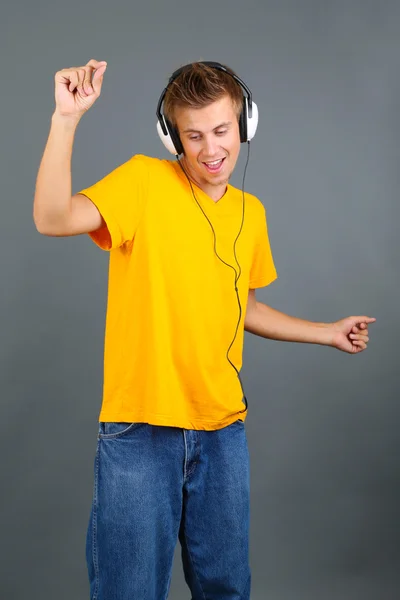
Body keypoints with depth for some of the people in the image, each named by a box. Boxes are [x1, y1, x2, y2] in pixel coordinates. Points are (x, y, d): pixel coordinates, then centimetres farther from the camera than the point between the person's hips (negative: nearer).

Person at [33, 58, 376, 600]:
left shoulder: (251, 211, 9)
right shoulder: (144, 180, -7)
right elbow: (53, 219, -22)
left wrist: (329, 333, 24)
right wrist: (66, 118, -30)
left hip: (223, 431, 5)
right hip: (141, 430, -5)